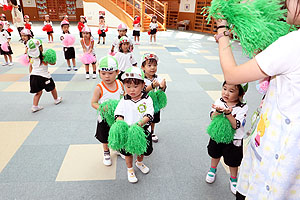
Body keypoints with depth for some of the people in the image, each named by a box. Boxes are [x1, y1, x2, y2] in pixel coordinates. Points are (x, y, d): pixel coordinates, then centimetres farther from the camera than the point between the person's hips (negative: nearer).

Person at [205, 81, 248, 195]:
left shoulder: (242, 108, -21)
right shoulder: (219, 102, -11)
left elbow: (236, 125, -27)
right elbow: (212, 118, -17)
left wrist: (228, 113, -39)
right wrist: (218, 111, -36)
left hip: (233, 140, -3)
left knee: (232, 162, 15)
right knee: (215, 155, 26)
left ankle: (233, 179, 44)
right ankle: (212, 169, 54)